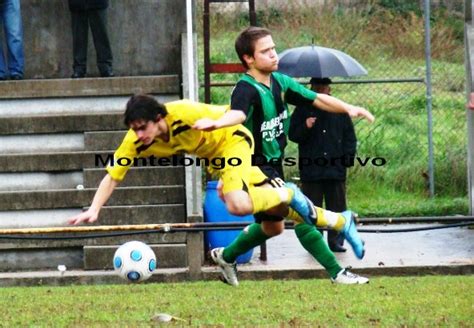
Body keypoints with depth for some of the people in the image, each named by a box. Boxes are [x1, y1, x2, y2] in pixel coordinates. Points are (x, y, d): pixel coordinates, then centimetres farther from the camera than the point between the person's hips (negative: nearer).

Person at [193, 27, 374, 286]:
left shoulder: (280, 82, 2)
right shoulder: (246, 88, -23)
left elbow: (316, 99, 1)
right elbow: (238, 113, -44)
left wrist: (348, 108, -14)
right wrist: (217, 123, -66)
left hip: (273, 165, 9)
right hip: (255, 165, -9)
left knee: (273, 225, 21)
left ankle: (226, 256, 38)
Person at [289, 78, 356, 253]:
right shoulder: (302, 109, 7)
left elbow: (350, 136, 15)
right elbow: (292, 135, 2)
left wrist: (348, 156, 4)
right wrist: (305, 127, -17)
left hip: (335, 167, 1)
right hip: (311, 170, -1)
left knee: (337, 206, 2)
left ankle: (336, 241, 8)